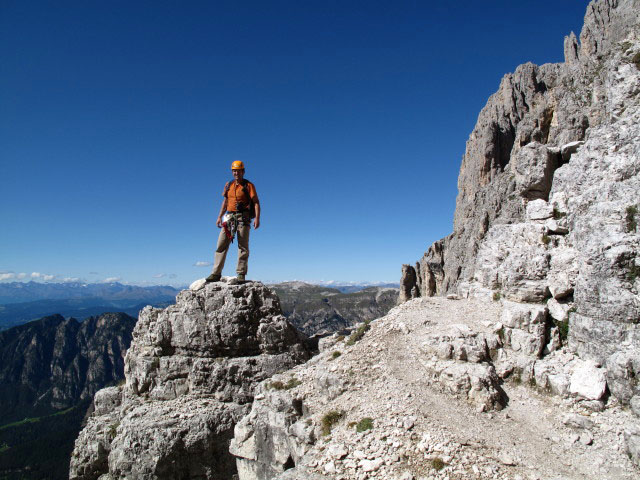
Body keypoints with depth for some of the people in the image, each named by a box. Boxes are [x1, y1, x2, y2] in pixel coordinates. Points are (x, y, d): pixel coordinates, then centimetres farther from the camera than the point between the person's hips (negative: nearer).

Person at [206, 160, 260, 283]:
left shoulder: (248, 185, 0)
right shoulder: (228, 185, 16)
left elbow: (256, 202, -7)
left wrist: (257, 218, -19)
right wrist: (219, 217, 16)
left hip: (243, 217, -5)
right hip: (229, 217, 5)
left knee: (243, 247, -4)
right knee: (221, 245, 0)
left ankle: (241, 274, -2)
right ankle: (216, 274, 4)